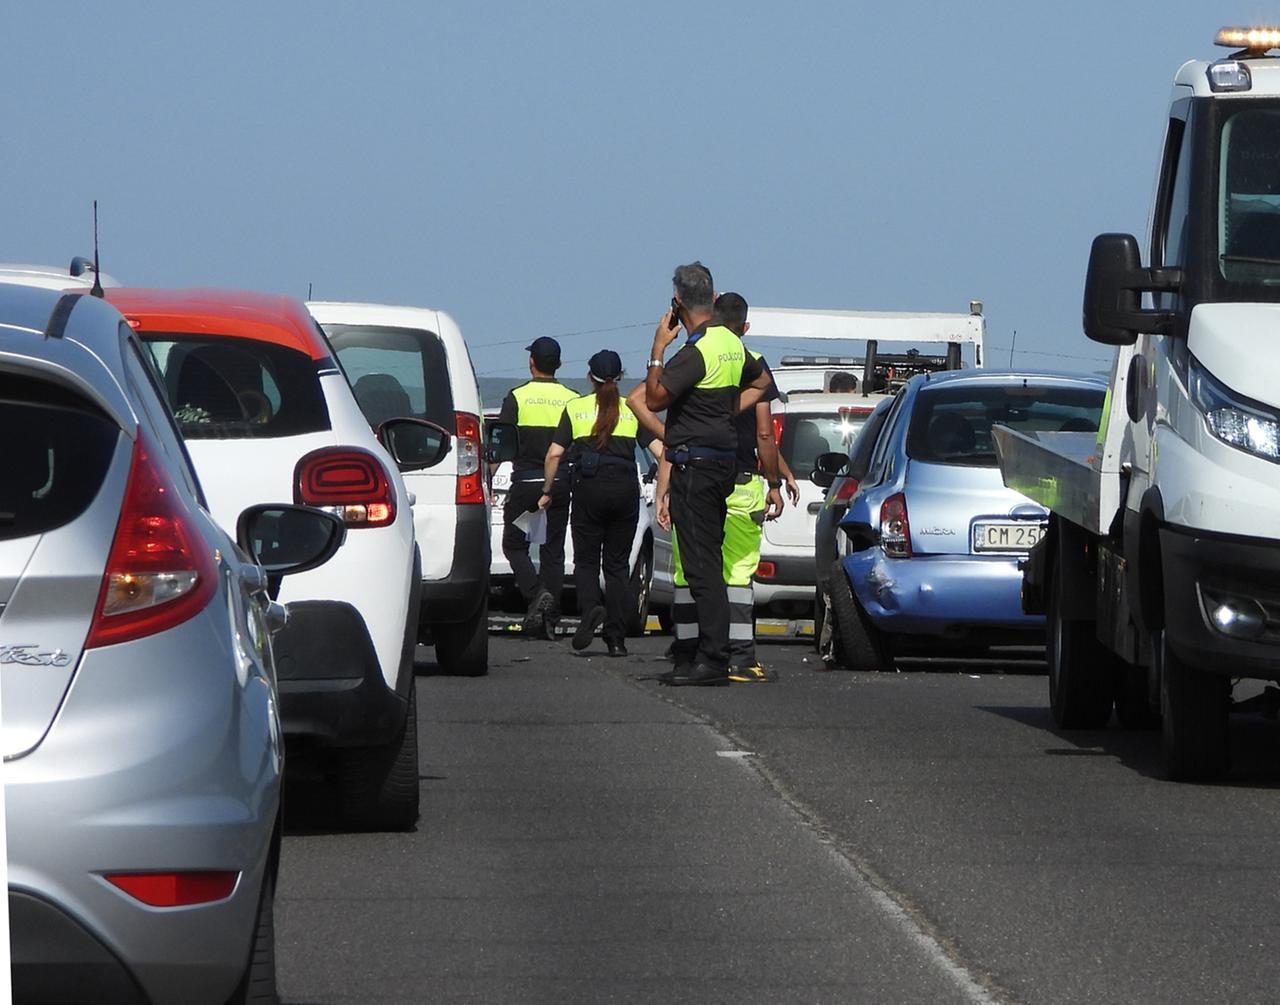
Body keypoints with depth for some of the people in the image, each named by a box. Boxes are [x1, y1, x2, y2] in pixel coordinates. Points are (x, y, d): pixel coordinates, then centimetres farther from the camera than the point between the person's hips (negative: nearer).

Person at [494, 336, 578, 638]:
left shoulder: (518, 397, -4)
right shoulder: (573, 399, 4)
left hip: (526, 481, -3)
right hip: (560, 485, 3)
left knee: (514, 544, 8)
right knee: (553, 550, 8)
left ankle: (536, 594, -16)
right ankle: (548, 618, 3)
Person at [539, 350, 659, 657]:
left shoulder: (575, 408, 6)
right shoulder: (634, 409, 8)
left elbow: (554, 454, 0)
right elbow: (660, 452, 0)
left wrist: (547, 491, 11)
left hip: (589, 488, -1)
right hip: (625, 488, 1)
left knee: (586, 561, 8)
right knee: (617, 564, 9)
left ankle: (590, 609, -22)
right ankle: (616, 638, 4)